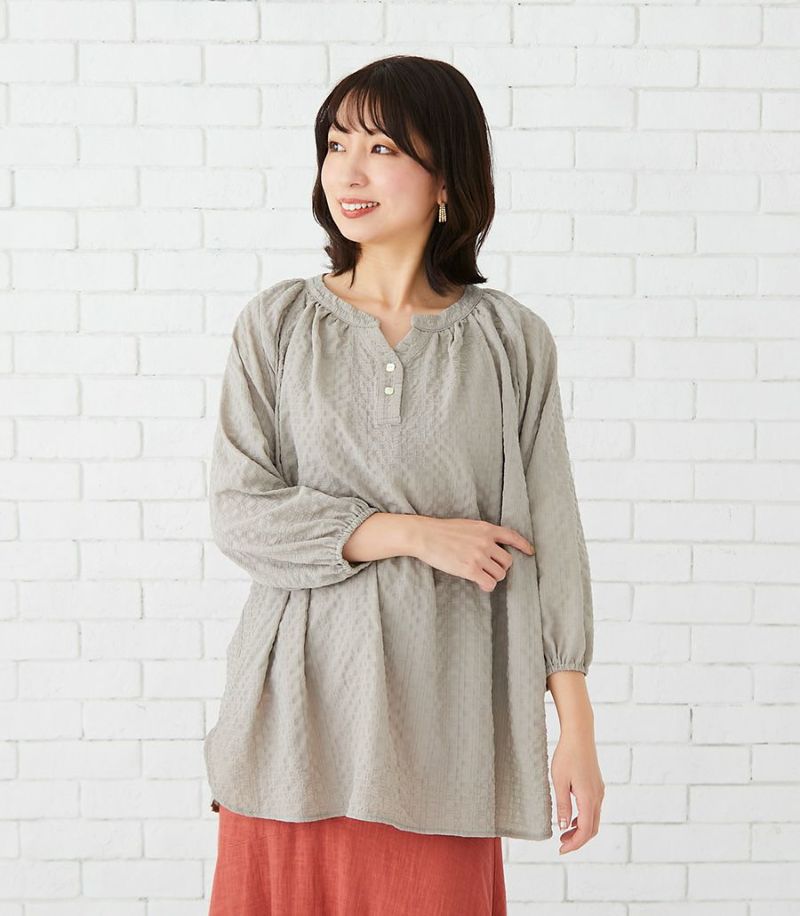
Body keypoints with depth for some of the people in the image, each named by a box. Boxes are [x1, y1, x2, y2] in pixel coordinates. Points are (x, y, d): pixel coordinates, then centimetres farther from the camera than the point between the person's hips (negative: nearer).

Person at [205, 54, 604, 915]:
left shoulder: (511, 341, 1)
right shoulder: (278, 322, 2)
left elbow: (549, 536, 2)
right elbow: (238, 512, -4)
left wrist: (577, 729, 1)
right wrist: (412, 534, -11)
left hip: (439, 710, 0)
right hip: (301, 700, 1)